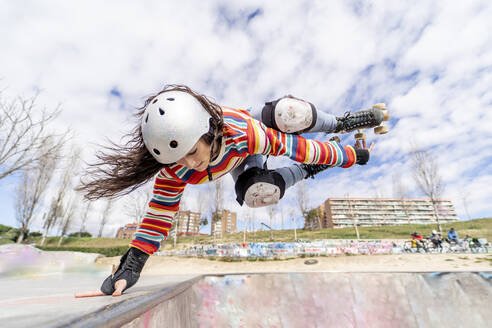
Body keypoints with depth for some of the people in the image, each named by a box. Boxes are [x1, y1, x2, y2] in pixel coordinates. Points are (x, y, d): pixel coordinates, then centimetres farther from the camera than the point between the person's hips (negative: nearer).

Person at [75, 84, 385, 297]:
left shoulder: (245, 130, -45)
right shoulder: (174, 172, -36)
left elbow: (297, 147, -37)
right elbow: (160, 213, -24)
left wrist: (353, 155, -21)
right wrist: (130, 268, -28)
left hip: (259, 133, -1)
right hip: (242, 162, 2)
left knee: (289, 112, -30)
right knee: (254, 194, -26)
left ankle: (341, 123, 8)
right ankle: (304, 171, 8)